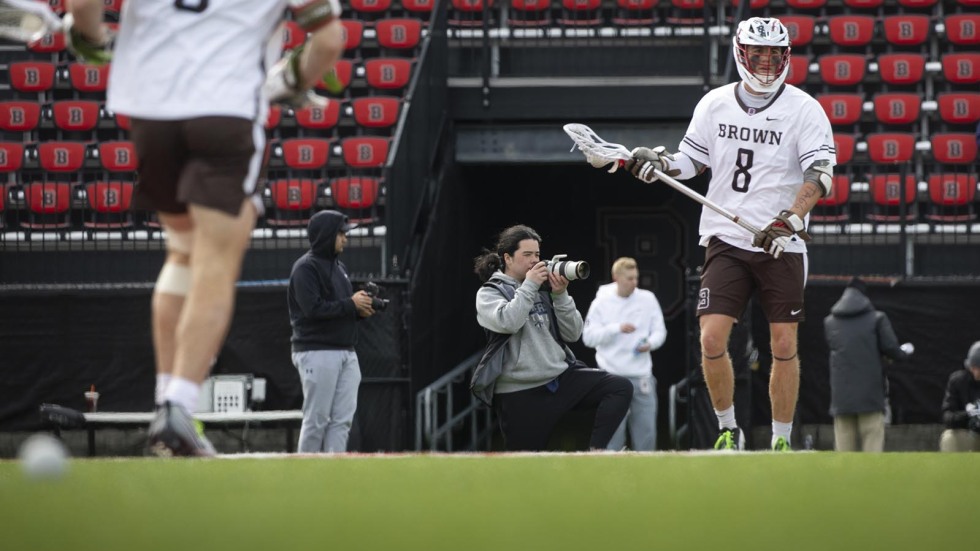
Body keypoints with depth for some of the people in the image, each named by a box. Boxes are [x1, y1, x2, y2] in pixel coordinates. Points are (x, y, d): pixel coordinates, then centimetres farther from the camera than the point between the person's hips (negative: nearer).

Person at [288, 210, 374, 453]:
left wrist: (361, 309, 3)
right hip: (317, 352, -8)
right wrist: (351, 304, -14)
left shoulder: (339, 267, 19)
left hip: (345, 352, 8)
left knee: (343, 419, 1)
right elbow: (313, 308, -19)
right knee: (317, 419, -5)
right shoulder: (306, 268, -8)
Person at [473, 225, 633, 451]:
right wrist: (529, 286, -13)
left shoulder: (543, 290, 10)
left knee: (621, 388, -13)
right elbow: (507, 322, -22)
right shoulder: (489, 293, 0)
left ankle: (595, 453, -18)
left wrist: (560, 295, -5)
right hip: (521, 393, -4)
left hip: (561, 379, 4)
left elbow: (572, 334, 7)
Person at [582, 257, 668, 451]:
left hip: (642, 377, 2)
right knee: (613, 434, -3)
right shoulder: (602, 302, 0)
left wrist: (650, 343, -12)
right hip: (612, 376, -2)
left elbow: (659, 331, 9)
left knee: (646, 431, 3)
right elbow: (588, 337, -5)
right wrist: (617, 328, -16)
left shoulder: (648, 299, 6)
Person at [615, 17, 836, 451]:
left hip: (782, 246, -2)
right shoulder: (714, 104, 7)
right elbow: (692, 160, 17)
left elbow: (820, 173, -14)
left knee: (784, 346, -1)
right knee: (712, 338, -9)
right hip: (726, 240, 2)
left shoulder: (804, 109, -5)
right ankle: (728, 431, 9)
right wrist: (658, 163, -4)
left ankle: (781, 441, 12)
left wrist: (790, 220, -27)